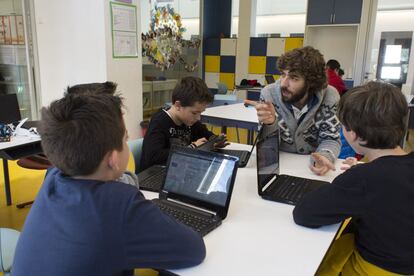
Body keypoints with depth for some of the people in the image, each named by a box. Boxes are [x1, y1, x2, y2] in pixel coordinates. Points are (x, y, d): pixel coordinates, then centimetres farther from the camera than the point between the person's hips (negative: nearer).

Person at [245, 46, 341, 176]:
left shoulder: (329, 97, -12)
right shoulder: (269, 94, -14)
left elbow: (331, 139, -5)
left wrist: (324, 157, -26)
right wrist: (270, 123, -30)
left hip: (311, 165, 2)